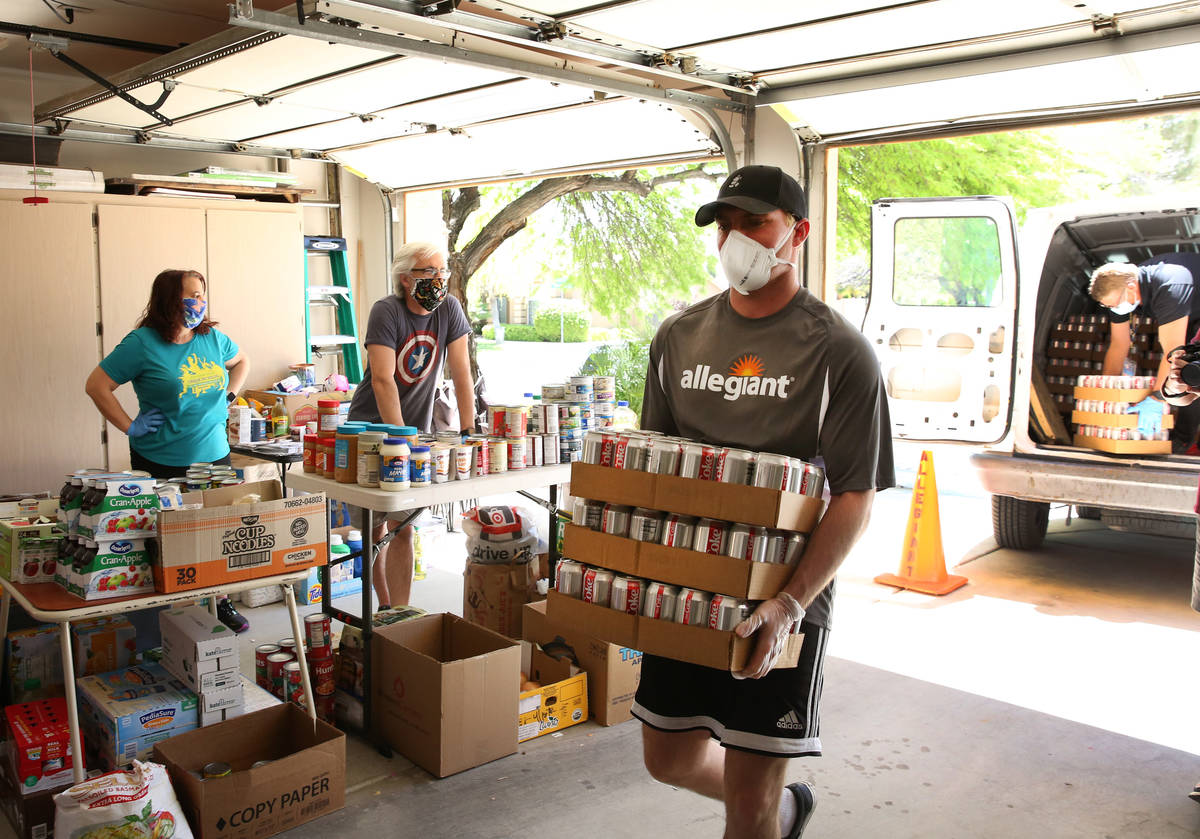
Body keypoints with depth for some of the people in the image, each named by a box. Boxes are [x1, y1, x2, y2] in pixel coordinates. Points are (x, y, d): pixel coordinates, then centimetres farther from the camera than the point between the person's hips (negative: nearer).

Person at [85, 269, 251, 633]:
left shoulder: (212, 337, 5)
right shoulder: (142, 343, -10)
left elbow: (241, 361, 25)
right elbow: (97, 385, -7)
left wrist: (227, 396, 11)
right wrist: (130, 427, -11)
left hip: (215, 454, 5)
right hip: (162, 462, -5)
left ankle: (222, 603, 24)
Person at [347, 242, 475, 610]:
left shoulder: (450, 308, -3)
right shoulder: (386, 311, -15)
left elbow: (461, 373, -5)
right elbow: (383, 380, -24)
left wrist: (468, 432, -12)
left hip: (417, 424, 3)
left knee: (401, 526, 0)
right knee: (376, 527, 1)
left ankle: (397, 613, 5)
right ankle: (388, 609, 12)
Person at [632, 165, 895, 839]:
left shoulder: (838, 350, -10)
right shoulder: (680, 336, 5)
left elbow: (855, 497, -12)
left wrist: (791, 603, -24)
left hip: (780, 603, -5)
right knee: (671, 760, 20)